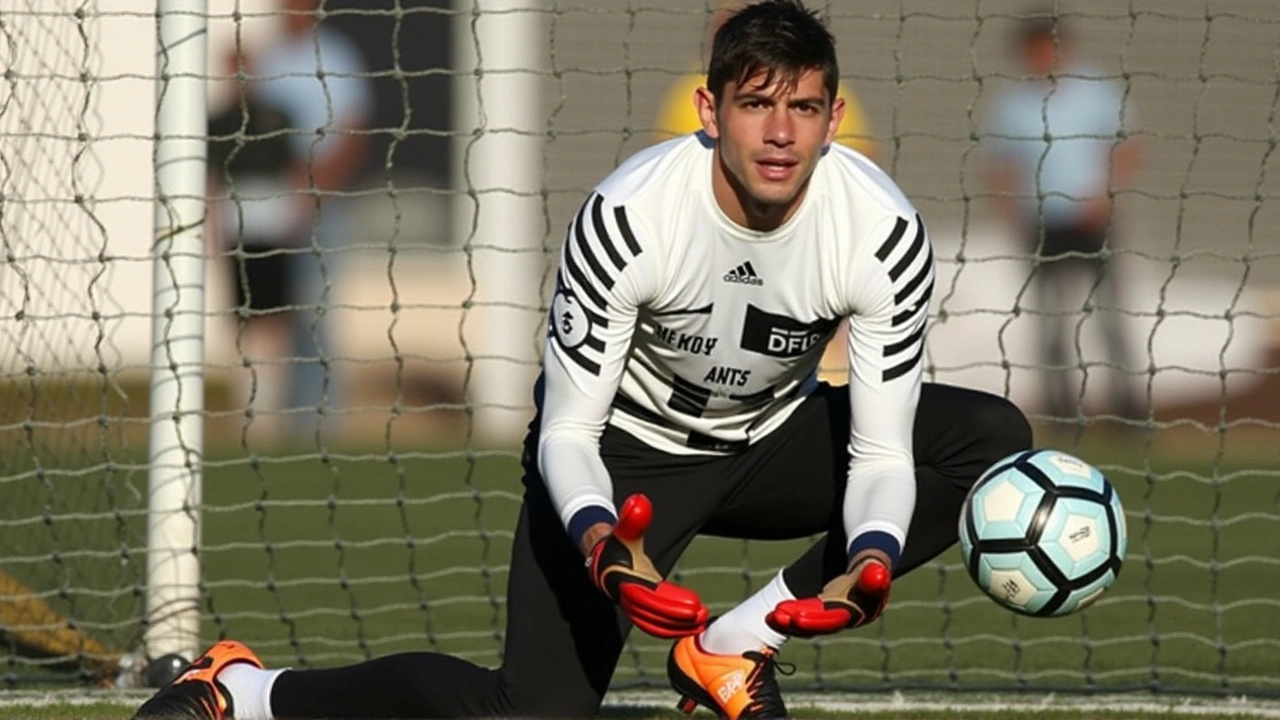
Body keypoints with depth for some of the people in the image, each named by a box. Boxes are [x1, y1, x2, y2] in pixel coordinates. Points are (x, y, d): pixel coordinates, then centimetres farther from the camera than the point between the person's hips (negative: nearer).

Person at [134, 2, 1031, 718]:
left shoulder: (886, 234, -24)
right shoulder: (628, 218, -30)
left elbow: (881, 451, -19)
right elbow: (568, 430, -23)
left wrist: (872, 562, -41)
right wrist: (600, 545, -45)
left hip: (769, 443, 4)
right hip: (623, 447, -4)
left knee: (995, 439, -19)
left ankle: (737, 642, -15)